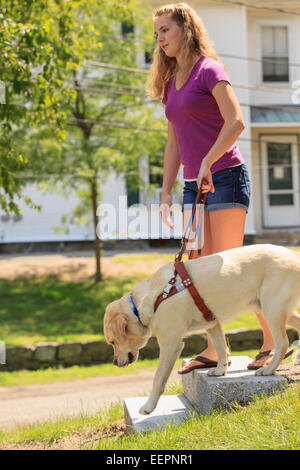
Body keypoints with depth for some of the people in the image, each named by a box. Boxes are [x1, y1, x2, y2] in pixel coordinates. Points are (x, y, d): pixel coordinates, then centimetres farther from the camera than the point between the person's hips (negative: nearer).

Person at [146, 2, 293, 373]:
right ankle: (212, 350, 10)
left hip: (225, 176, -7)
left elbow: (235, 122, -17)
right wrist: (166, 194, 14)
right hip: (194, 186, 8)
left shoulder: (208, 70, -5)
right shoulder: (170, 84, 17)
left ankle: (273, 340, 4)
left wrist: (207, 163, -22)